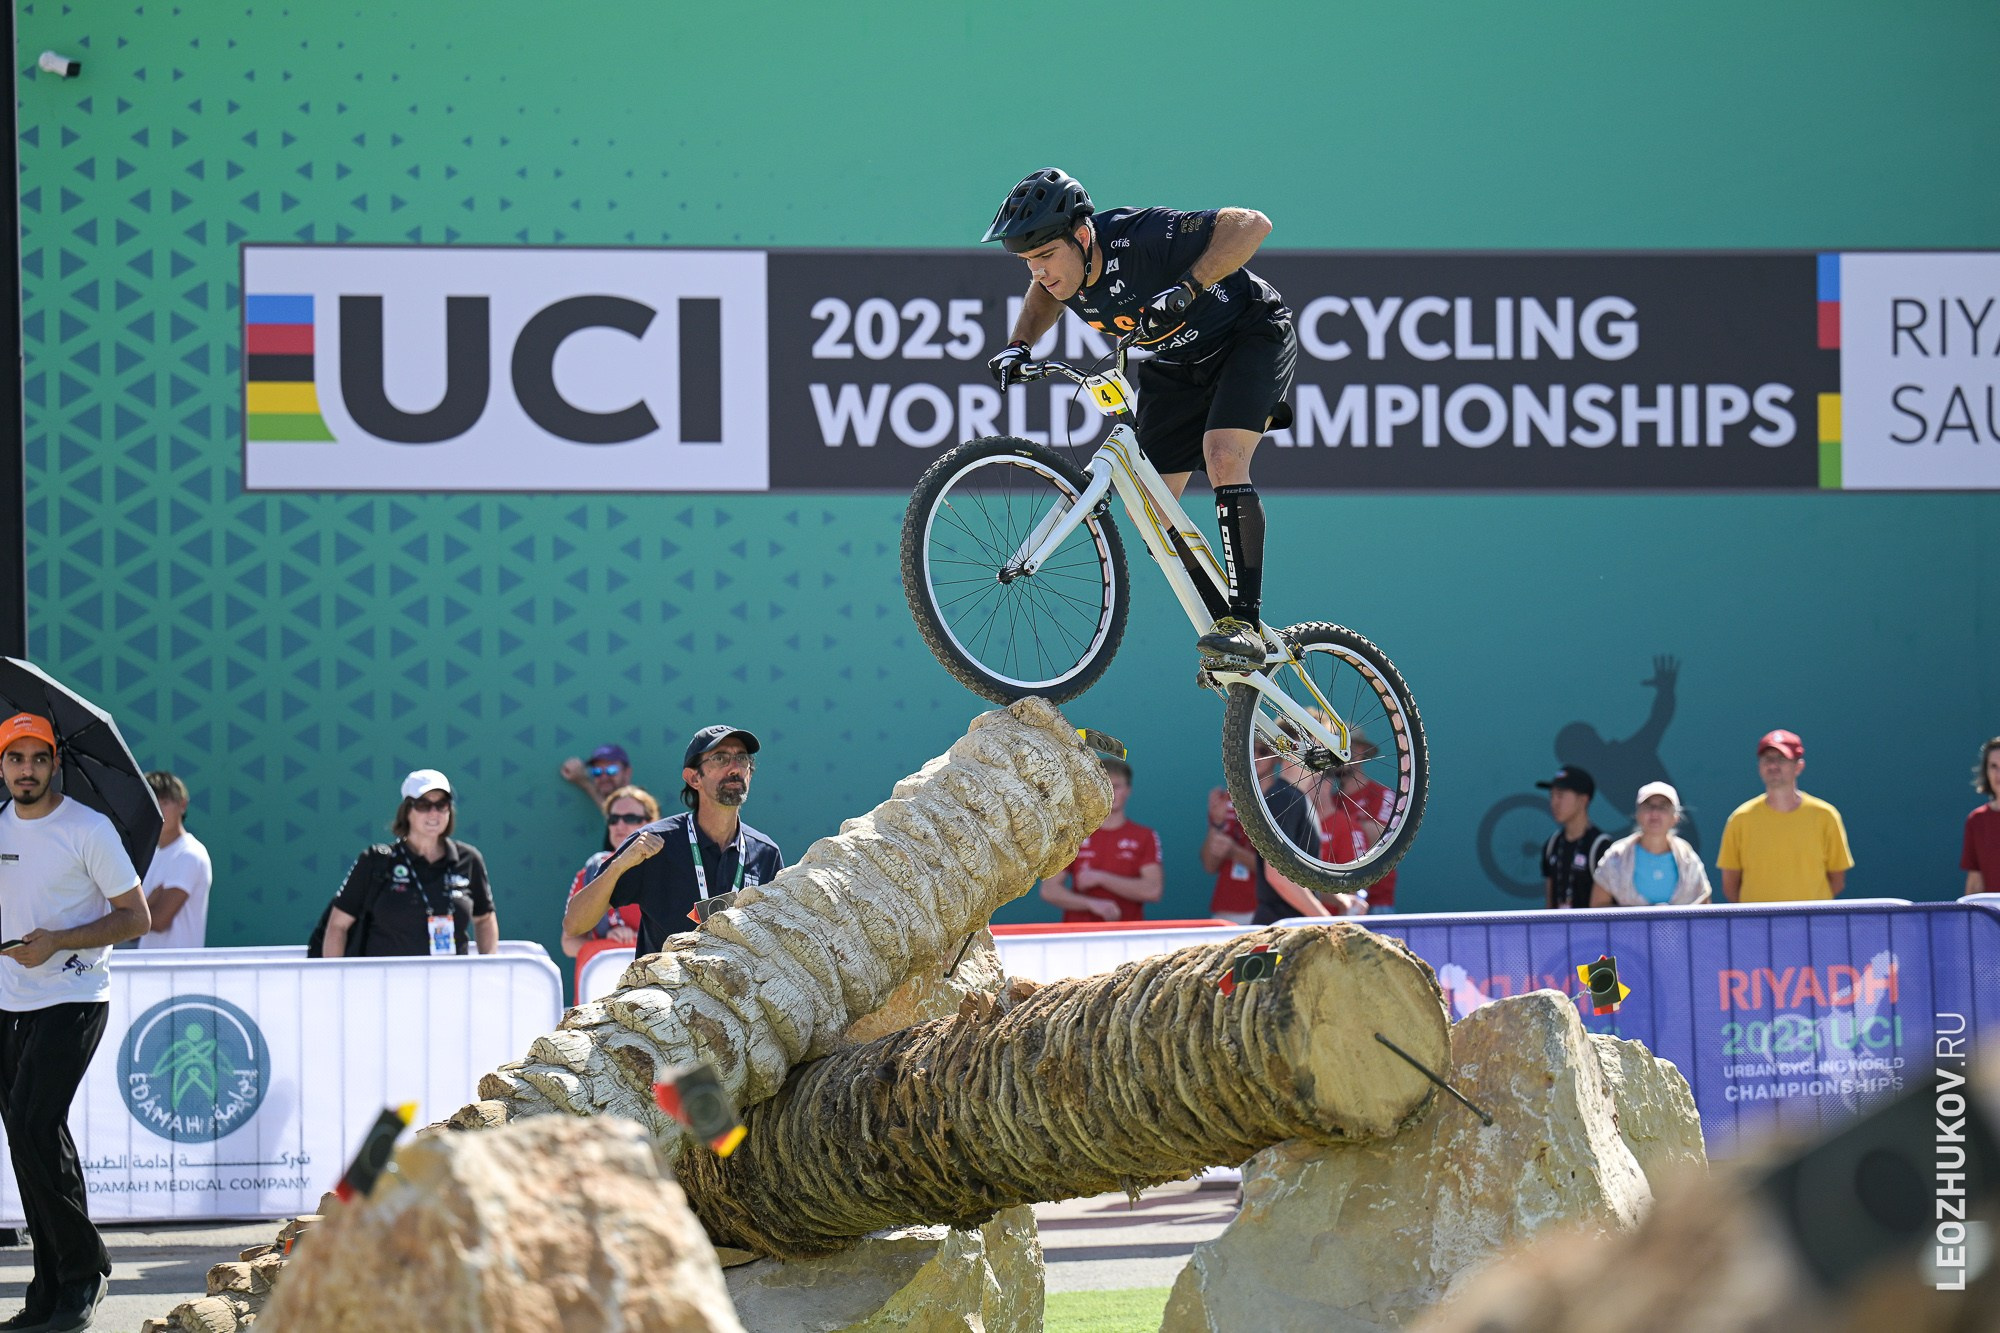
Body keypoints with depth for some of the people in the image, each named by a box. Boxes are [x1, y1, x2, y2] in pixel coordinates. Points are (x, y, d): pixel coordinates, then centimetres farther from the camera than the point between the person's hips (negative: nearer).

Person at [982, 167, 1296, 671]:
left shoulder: (1138, 239, -35)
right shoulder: (1056, 270, -15)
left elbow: (1251, 224, -40)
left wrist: (1186, 289, -48)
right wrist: (1019, 346, -6)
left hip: (1250, 337, -7)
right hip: (1178, 364, 7)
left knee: (1223, 459, -30)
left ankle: (1244, 624, -29)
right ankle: (1228, 630, 13)